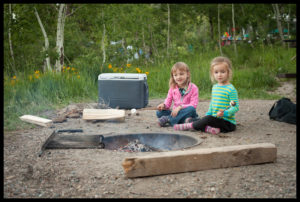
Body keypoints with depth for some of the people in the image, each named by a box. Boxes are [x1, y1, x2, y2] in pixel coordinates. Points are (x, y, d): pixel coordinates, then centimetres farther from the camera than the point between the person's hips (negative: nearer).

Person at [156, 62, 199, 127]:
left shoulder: (193, 88, -6)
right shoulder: (172, 88, 6)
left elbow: (193, 105, -14)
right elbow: (168, 101, 6)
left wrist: (180, 107, -26)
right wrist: (163, 105, -18)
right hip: (175, 112, 3)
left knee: (191, 109, -36)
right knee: (159, 112, -20)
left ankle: (168, 119, -33)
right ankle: (184, 121, -32)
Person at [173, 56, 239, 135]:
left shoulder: (231, 89, -13)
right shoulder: (214, 87, 12)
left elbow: (235, 107, -16)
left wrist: (225, 113, -31)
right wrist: (207, 114, 11)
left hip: (228, 122, -8)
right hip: (216, 119, 8)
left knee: (209, 119, -29)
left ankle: (189, 125, -13)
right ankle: (207, 128, -30)